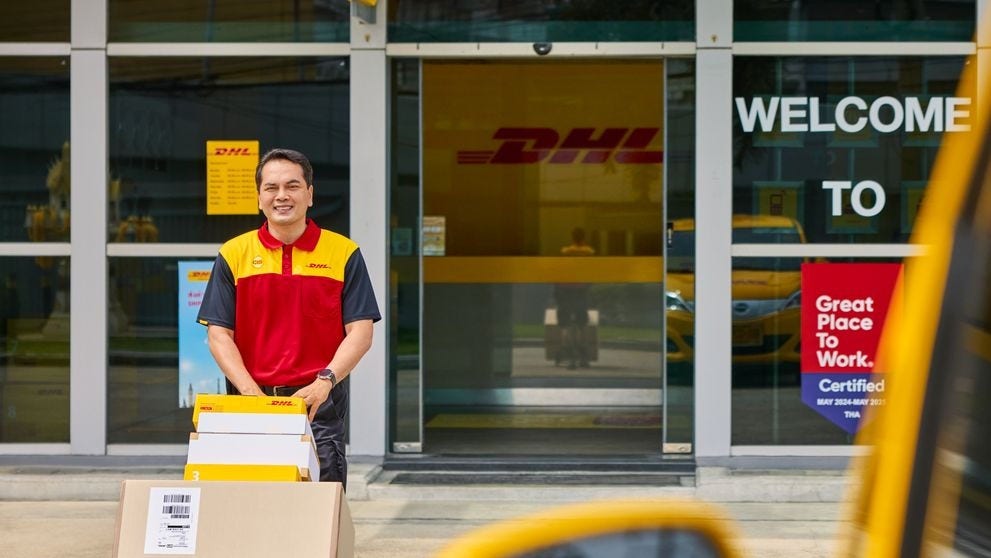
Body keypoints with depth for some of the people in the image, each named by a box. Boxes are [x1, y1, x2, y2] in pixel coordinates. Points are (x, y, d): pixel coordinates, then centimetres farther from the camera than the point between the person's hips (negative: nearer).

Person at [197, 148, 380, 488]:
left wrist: (324, 382, -16)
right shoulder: (233, 255, 7)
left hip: (320, 405, -1)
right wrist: (250, 390, -11)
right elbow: (218, 333, 3)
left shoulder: (344, 253, 4)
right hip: (250, 405, 1)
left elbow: (360, 331, 0)